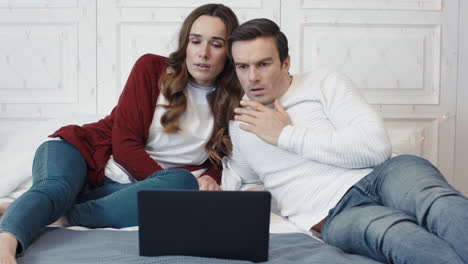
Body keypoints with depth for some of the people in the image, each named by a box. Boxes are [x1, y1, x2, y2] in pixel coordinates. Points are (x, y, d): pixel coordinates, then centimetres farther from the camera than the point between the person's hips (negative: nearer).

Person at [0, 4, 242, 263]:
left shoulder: (231, 102, 7)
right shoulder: (152, 67, 0)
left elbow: (217, 164, 10)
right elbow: (124, 144, -6)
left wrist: (209, 179, -14)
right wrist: (168, 182, -16)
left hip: (137, 188, 1)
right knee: (53, 188, -33)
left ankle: (62, 216, -33)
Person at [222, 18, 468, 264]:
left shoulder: (327, 83, 11)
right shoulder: (238, 126, 21)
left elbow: (377, 147, -5)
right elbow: (251, 180, 38)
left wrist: (287, 136, -2)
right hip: (336, 215, 1)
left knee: (439, 204, -37)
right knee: (394, 231, -36)